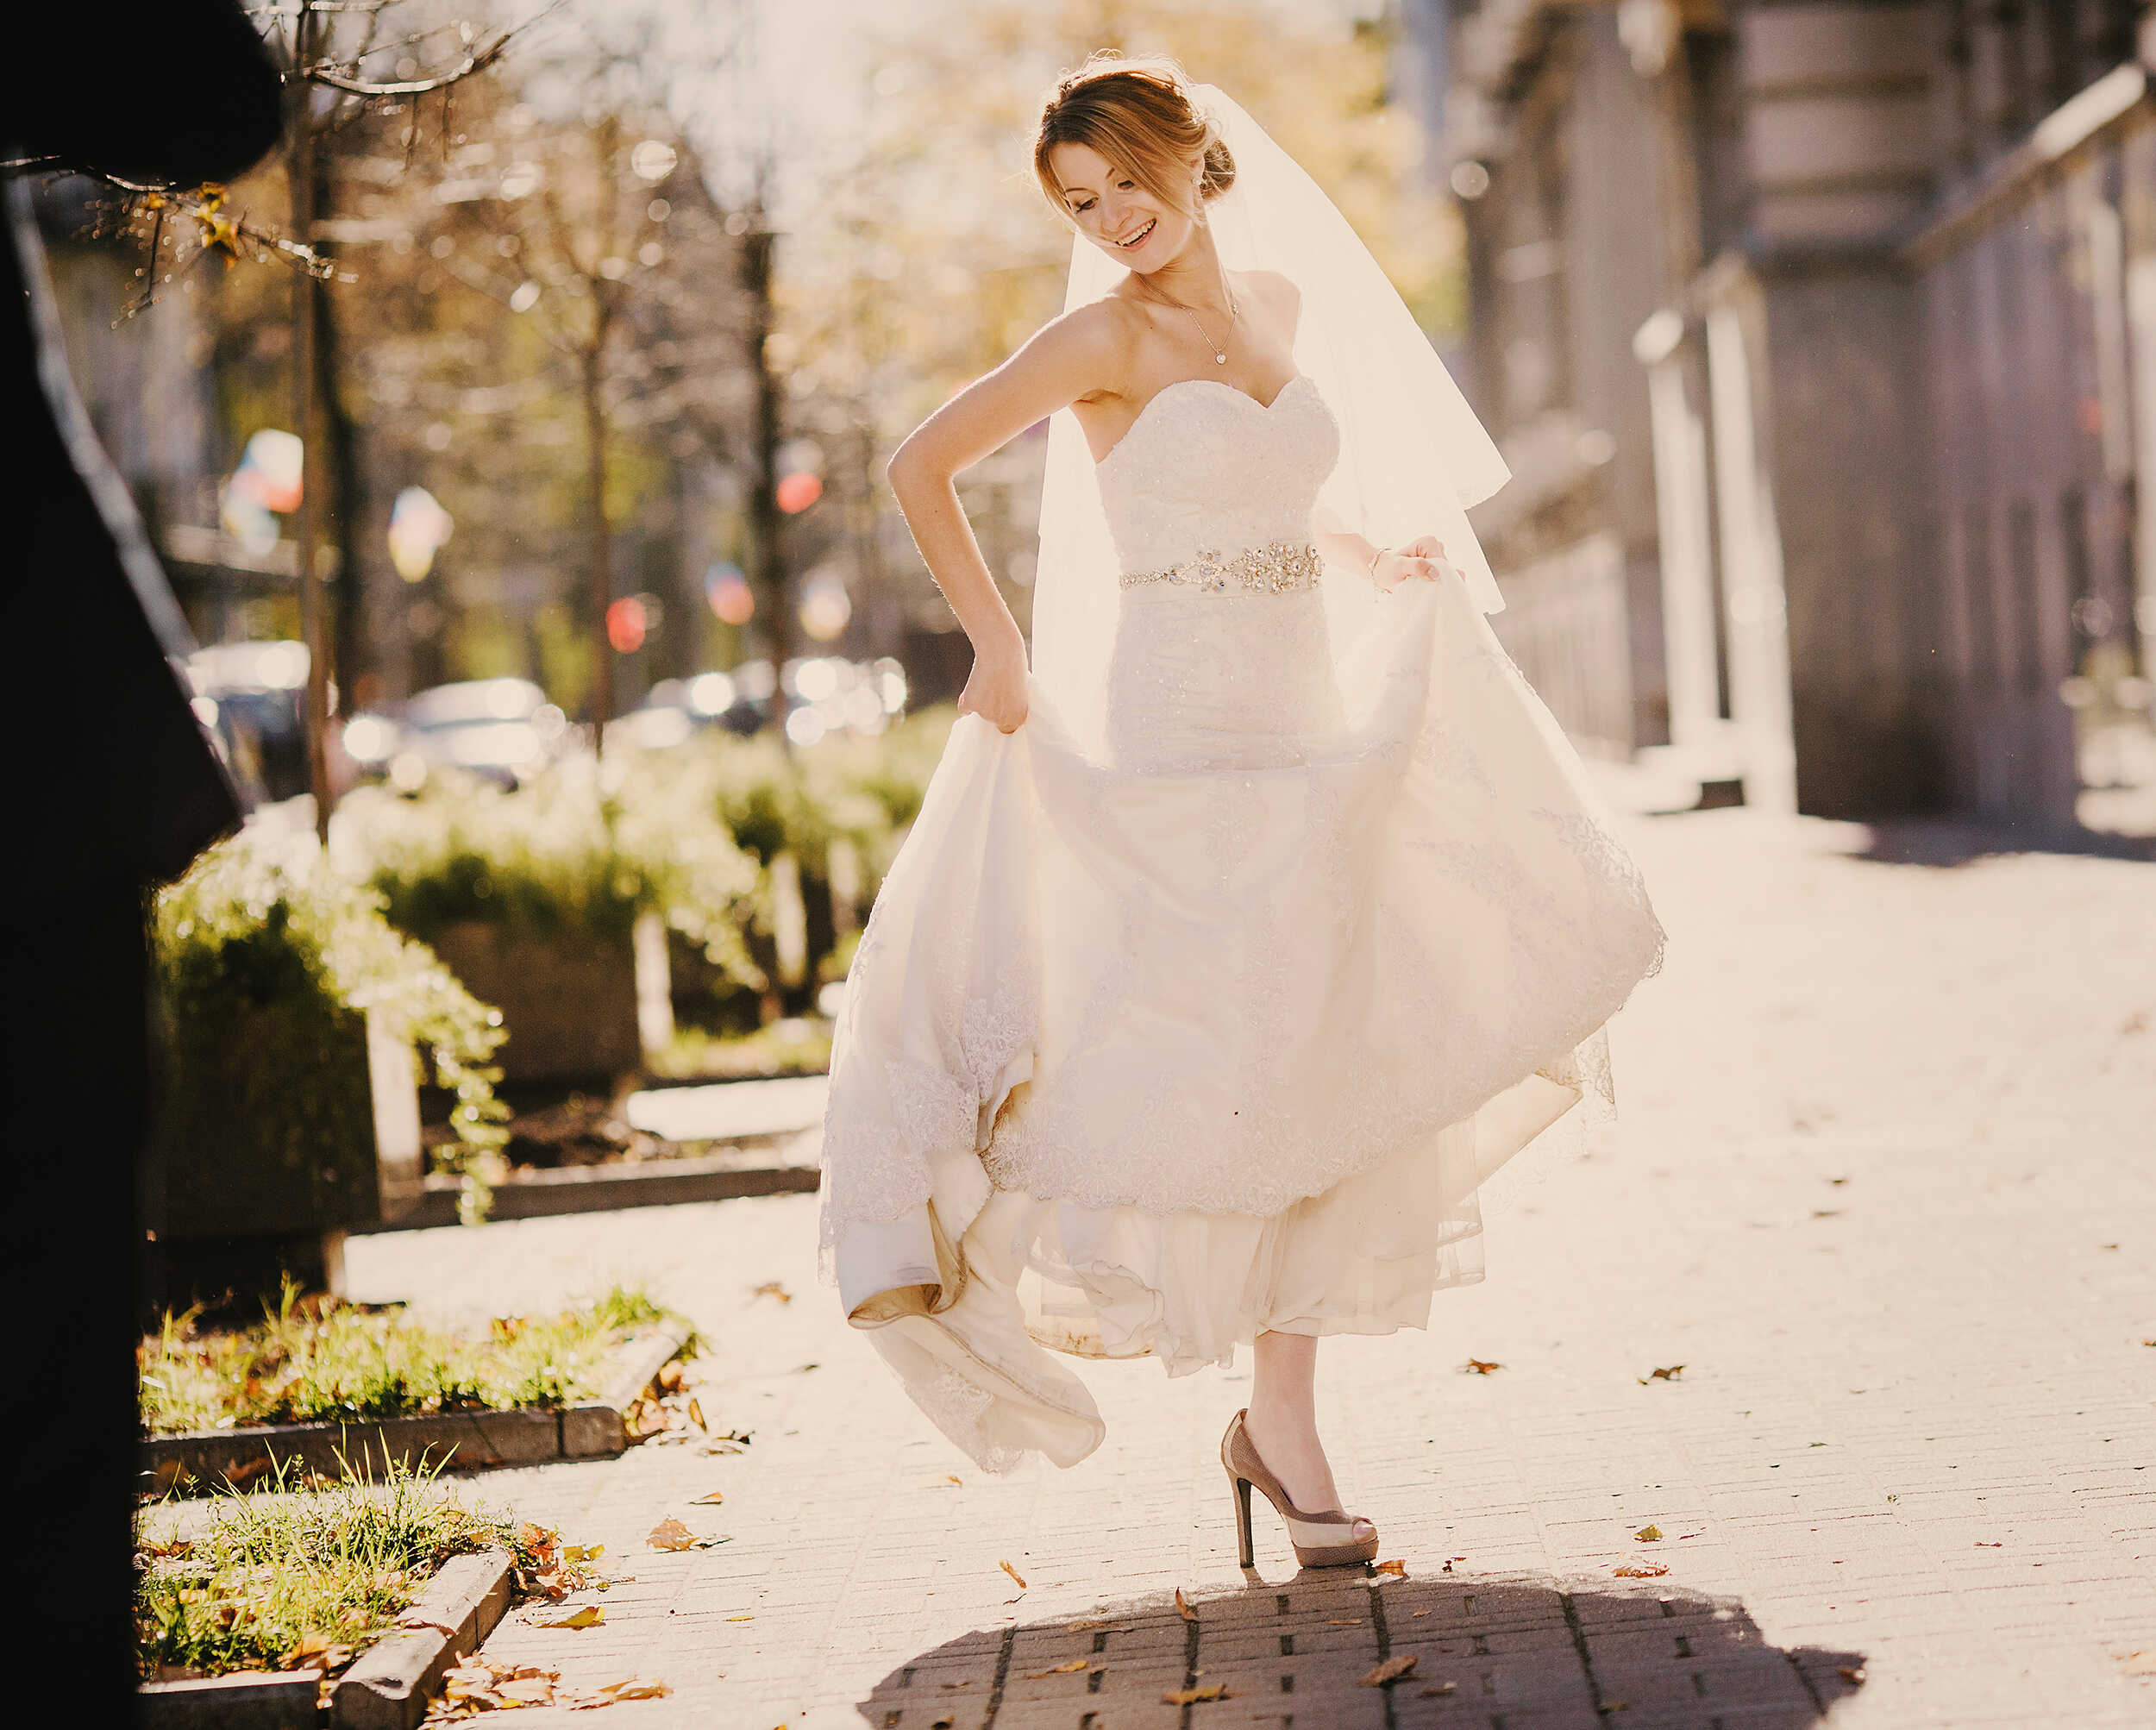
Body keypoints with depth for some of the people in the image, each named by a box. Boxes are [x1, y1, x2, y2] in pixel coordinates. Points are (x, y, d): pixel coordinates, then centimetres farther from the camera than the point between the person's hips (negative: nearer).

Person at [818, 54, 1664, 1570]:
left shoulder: (1279, 300, 12)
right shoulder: (1106, 336, -7)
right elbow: (920, 467, -7)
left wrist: (1373, 556, 17)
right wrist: (998, 648, -8)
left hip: (1312, 731, 6)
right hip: (1177, 738, -6)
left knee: (1336, 1073, 4)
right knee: (1233, 1069, -7)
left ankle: (1281, 1414, 13)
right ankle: (1282, 1422, 3)